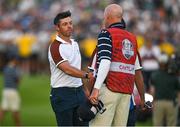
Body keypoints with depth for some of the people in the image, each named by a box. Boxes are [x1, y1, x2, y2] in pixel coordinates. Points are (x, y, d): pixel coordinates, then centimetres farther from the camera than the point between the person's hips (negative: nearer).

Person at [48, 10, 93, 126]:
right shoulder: (55, 47, -13)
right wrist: (87, 75, -37)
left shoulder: (75, 44, 15)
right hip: (62, 94, -8)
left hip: (79, 92, 8)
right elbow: (67, 69, -25)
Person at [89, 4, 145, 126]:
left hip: (109, 88, -6)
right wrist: (142, 98, 25)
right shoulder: (132, 38, 19)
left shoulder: (106, 34, 0)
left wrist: (96, 88, -23)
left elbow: (105, 62, -15)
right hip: (127, 92, 6)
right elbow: (137, 72, 19)